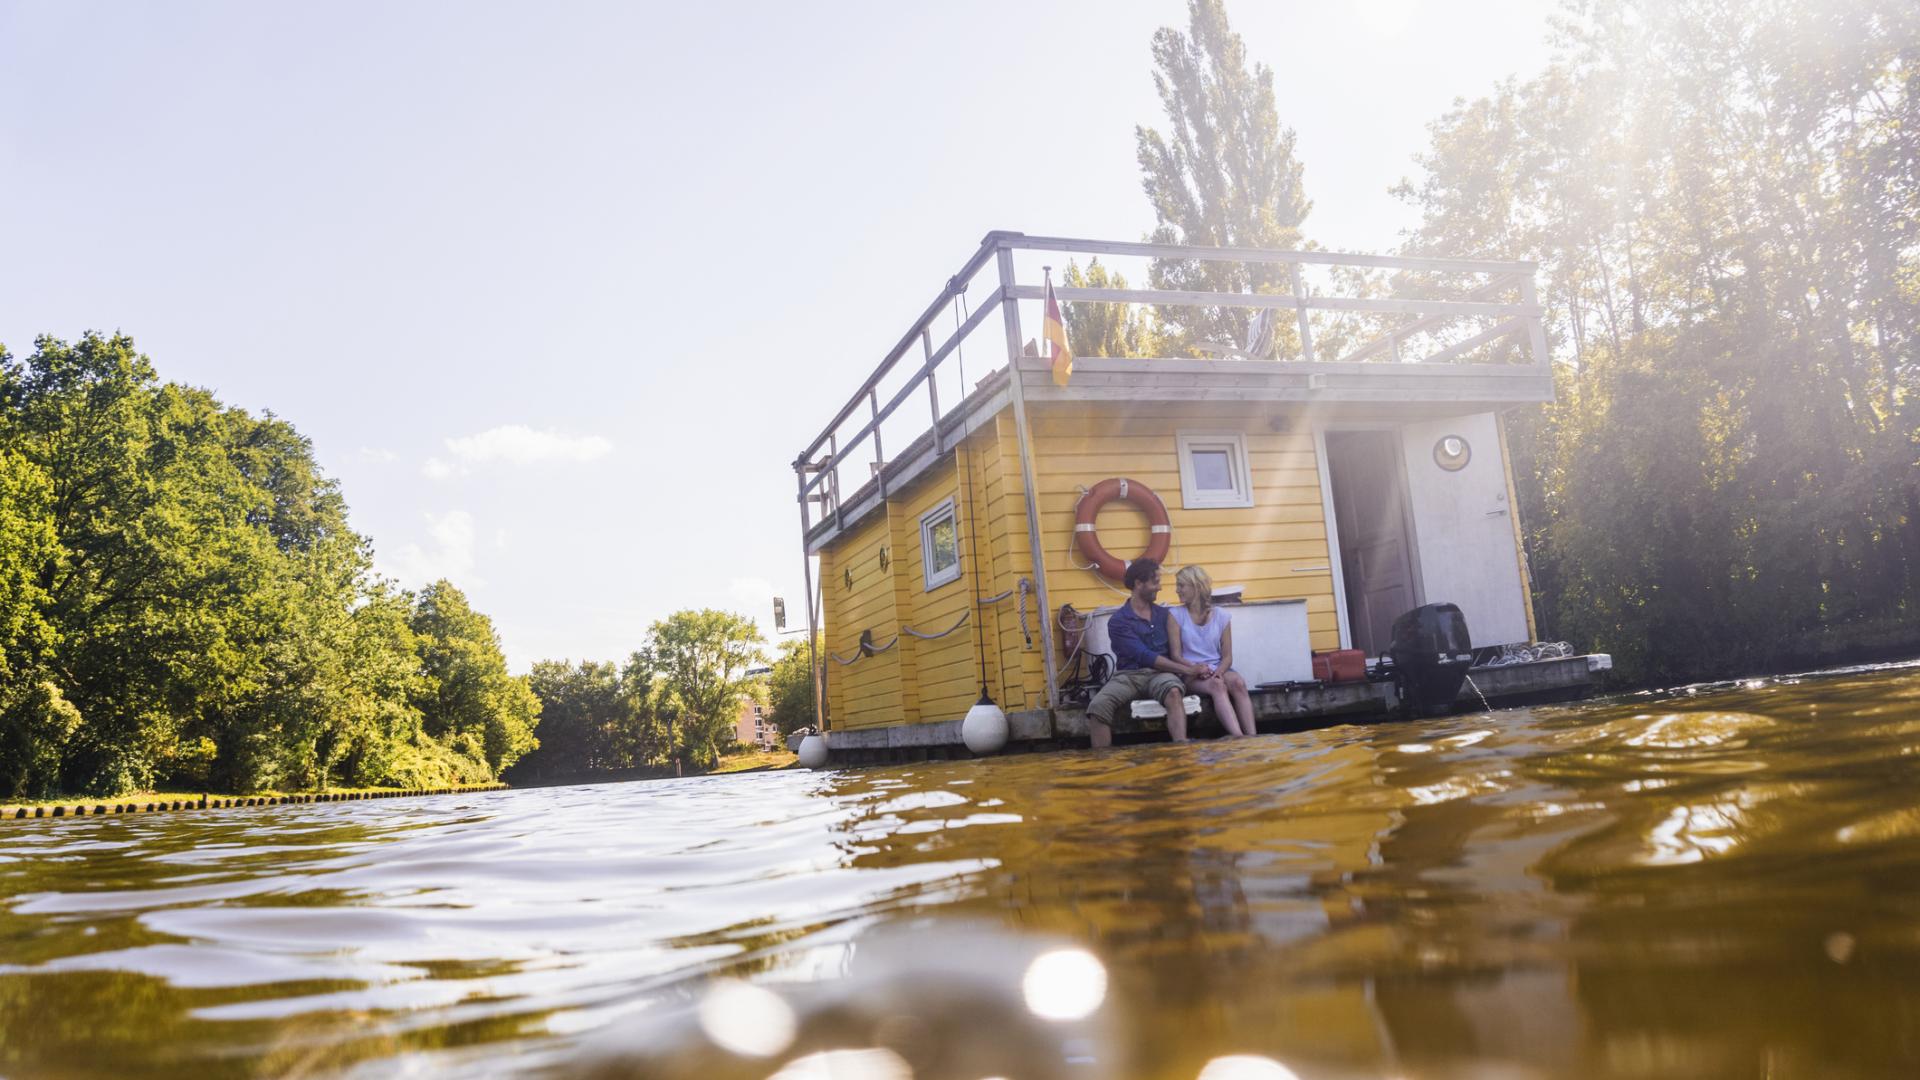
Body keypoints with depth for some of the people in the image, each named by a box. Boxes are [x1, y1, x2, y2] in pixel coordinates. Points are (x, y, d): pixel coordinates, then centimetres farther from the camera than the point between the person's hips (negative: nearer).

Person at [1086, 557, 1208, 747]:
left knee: (1174, 692, -37)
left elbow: (1176, 649, 11)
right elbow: (1145, 657, -10)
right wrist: (1187, 670, -14)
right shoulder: (1118, 621, 0)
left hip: (1160, 673, 2)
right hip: (1129, 675, -1)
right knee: (1098, 706, -32)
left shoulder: (1163, 614, 16)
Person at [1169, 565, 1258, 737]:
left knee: (1238, 682, -32)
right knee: (1217, 685, -34)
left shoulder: (1222, 616, 7)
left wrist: (1218, 671, -17)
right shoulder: (1176, 615, 3)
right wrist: (1196, 668, -21)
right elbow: (1176, 655, -2)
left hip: (1218, 670, 2)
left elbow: (1227, 657, 5)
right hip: (1191, 673, -2)